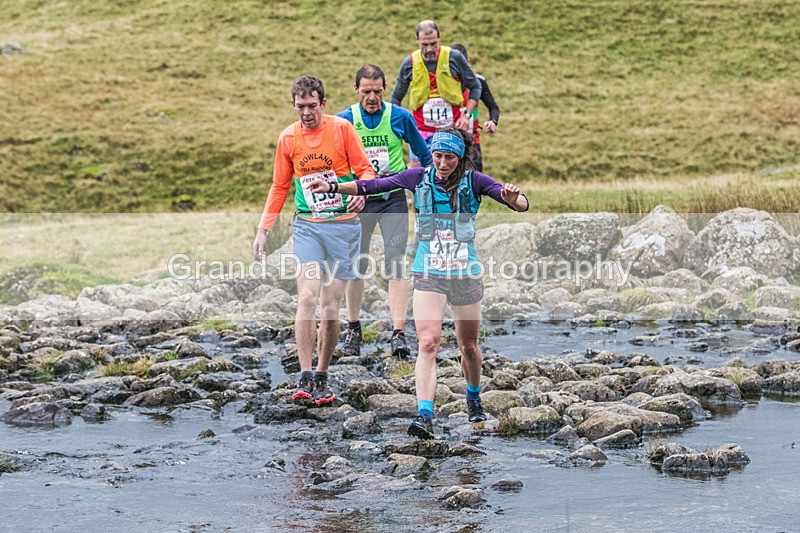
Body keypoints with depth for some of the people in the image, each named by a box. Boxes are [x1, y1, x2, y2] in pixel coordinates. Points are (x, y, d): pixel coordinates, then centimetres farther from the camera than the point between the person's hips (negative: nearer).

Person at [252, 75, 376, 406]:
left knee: (331, 308, -1)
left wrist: (361, 192, -21)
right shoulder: (288, 138, 6)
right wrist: (263, 229, 10)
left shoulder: (341, 128, -2)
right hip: (307, 226, 1)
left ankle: (321, 378, 13)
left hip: (343, 225, -1)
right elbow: (279, 187, 16)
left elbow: (366, 170, 1)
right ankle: (305, 378, -17)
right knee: (307, 297, -17)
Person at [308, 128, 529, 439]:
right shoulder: (418, 178, -1)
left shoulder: (474, 181, -5)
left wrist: (513, 198, -37)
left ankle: (474, 398, 42)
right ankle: (424, 416, -23)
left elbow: (521, 205, -13)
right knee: (428, 343, -16)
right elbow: (374, 185, 3)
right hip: (428, 276, 0)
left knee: (468, 346, 14)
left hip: (465, 274, 0)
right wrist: (332, 187, -5)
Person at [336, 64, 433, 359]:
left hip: (393, 199, -1)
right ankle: (353, 329, 24)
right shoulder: (344, 120, -4)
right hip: (357, 200, 1)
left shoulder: (400, 117, -4)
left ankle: (399, 334, -15)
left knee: (396, 263, -12)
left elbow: (423, 153, 11)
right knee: (356, 264, 8)